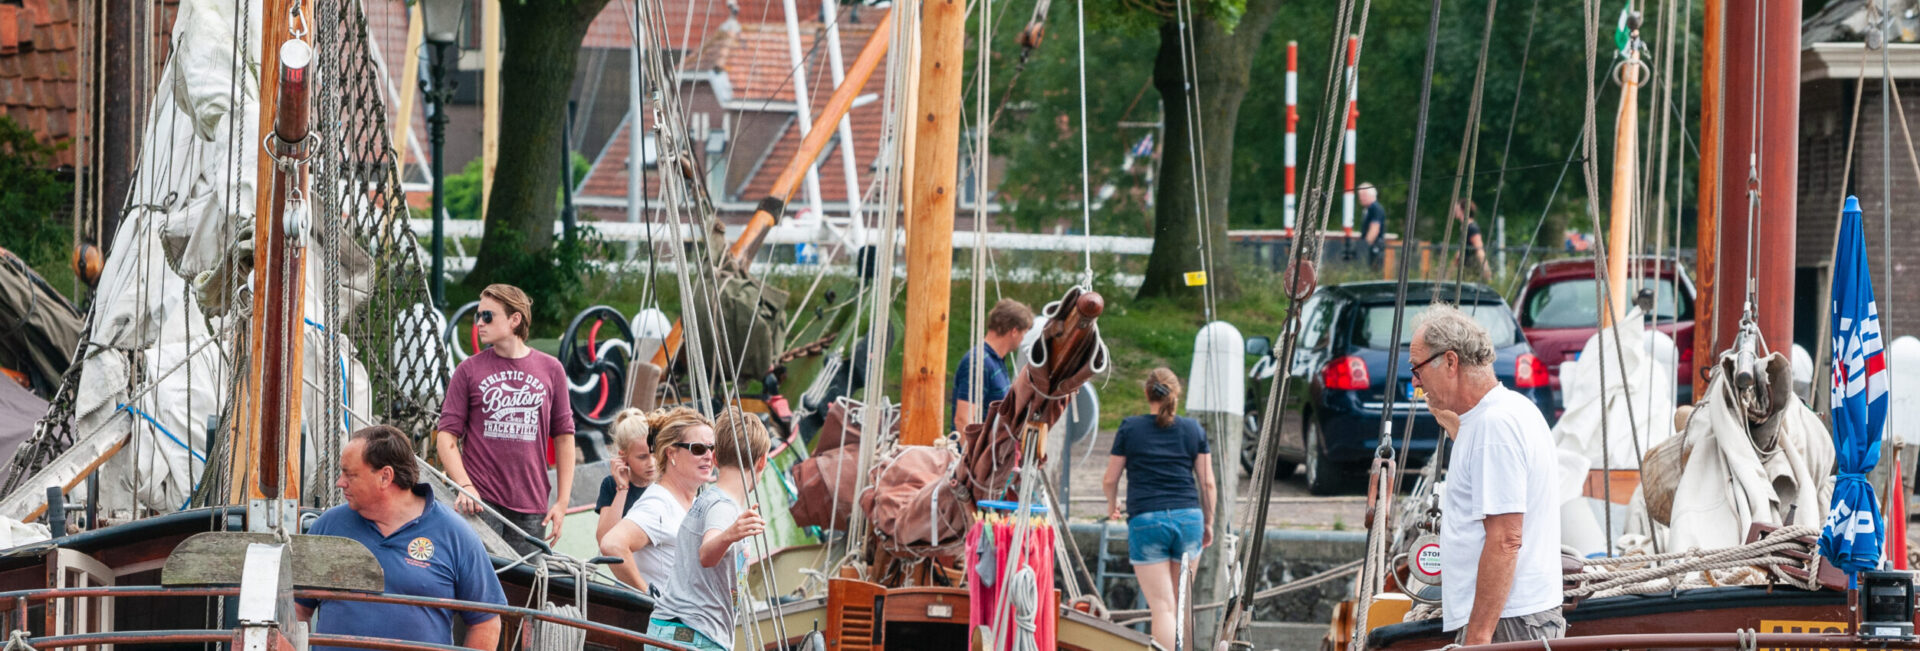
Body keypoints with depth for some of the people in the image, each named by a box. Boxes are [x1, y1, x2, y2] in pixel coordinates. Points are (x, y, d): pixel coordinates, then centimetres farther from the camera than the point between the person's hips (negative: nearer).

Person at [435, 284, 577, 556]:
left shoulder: (550, 370, 8)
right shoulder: (469, 370, 5)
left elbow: (564, 436, 12)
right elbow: (447, 436, 2)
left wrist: (562, 502, 6)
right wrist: (465, 485, -14)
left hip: (530, 509, 1)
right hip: (480, 503, -1)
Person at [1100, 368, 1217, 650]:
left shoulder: (1130, 428, 3)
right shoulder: (1194, 429, 8)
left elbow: (1110, 480, 9)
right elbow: (1207, 483, 9)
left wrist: (1112, 505, 30)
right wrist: (1208, 524, 21)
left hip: (1145, 521, -2)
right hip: (1189, 519, 2)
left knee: (1162, 607, -6)